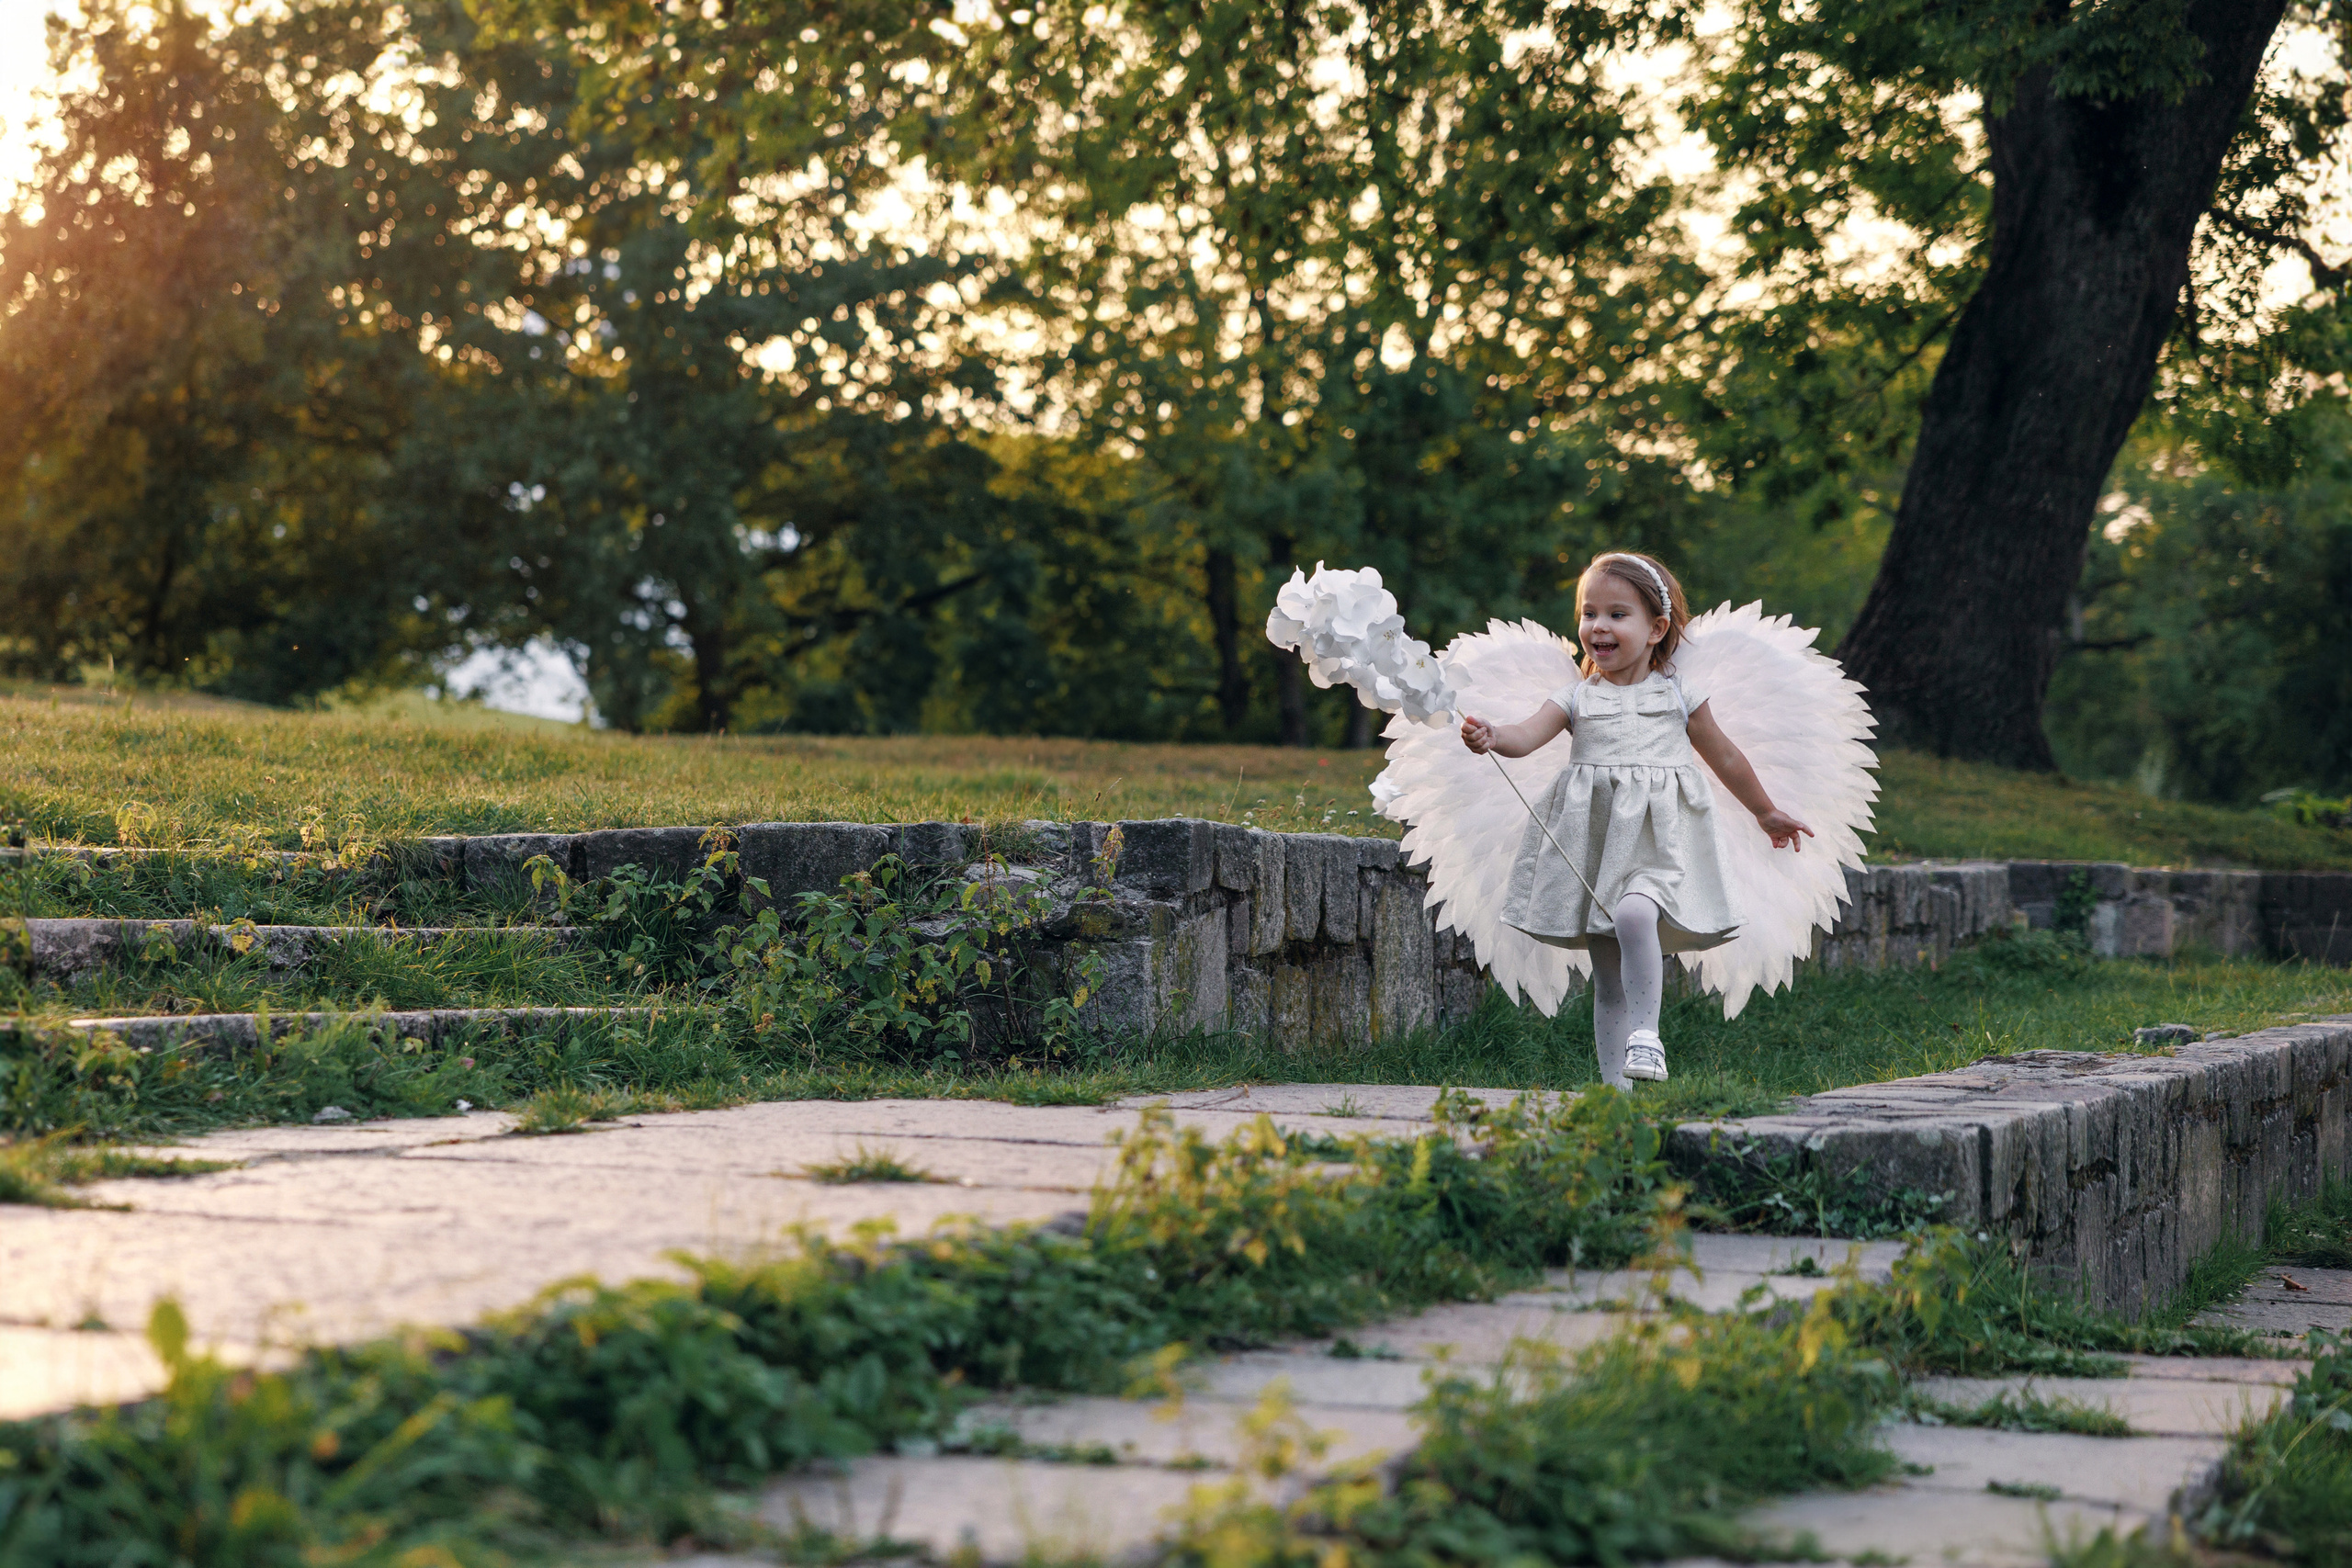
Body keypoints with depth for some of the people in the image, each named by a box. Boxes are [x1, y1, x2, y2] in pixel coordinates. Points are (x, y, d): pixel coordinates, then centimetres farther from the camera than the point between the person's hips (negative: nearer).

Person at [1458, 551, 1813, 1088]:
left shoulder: (1677, 696, 7)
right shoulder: (1576, 698, 8)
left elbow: (1725, 757, 20)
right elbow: (1527, 735, -10)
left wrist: (1767, 814, 30)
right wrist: (1490, 737, -33)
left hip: (1657, 841, -2)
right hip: (1594, 839, 3)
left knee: (1634, 915, -34)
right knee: (1607, 975, 5)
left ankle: (1646, 1031, -23)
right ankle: (1615, 1084, 11)